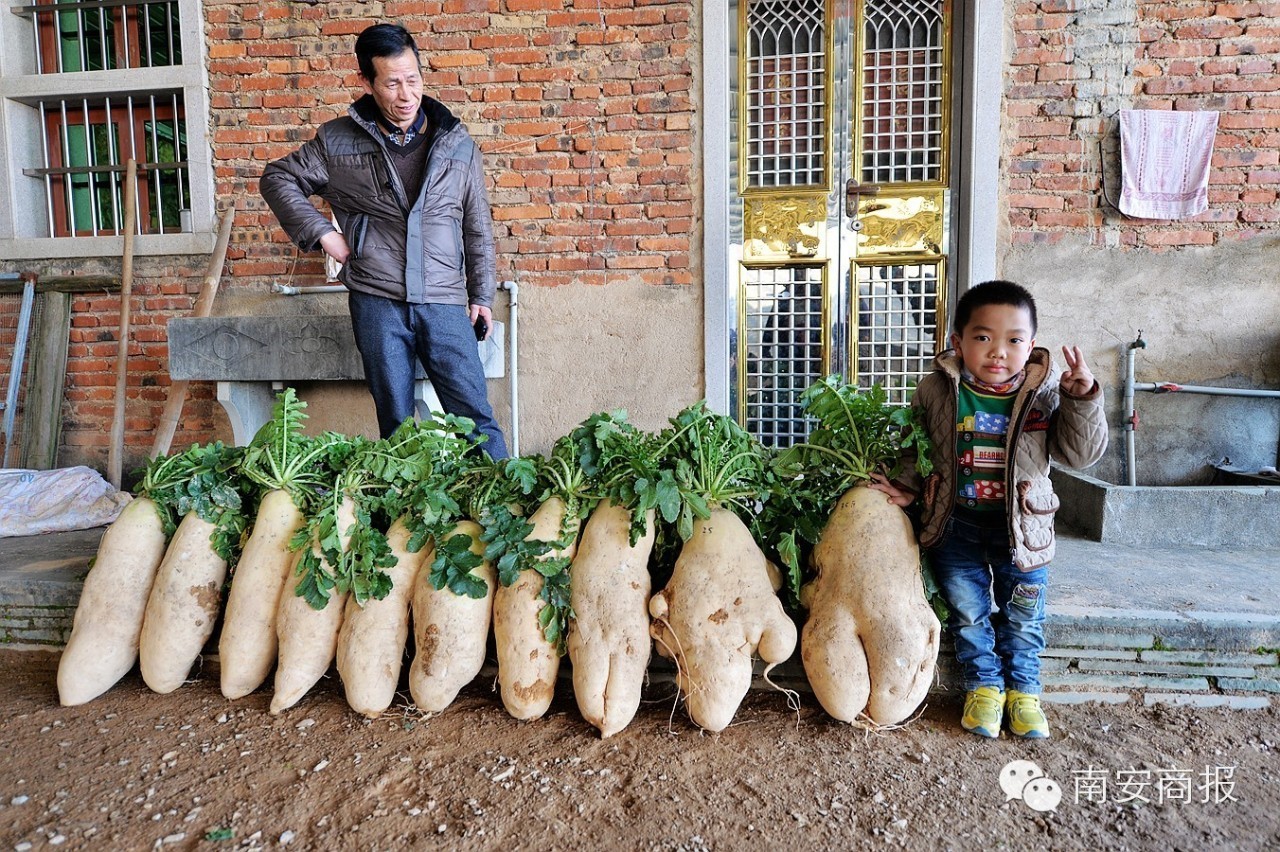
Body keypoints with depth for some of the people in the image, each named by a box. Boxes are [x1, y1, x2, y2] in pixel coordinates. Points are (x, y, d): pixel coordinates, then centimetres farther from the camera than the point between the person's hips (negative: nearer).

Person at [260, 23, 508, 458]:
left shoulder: (456, 143, 8)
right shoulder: (338, 141, 6)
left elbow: (478, 226, 12)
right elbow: (277, 178, 14)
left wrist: (481, 295, 7)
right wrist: (322, 232, 0)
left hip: (445, 303, 0)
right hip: (377, 303, 0)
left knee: (477, 418, -4)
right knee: (397, 425, 6)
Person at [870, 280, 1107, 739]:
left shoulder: (1044, 394, -11)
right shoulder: (936, 392, -10)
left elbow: (1082, 452, -12)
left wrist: (1083, 399, -25)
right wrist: (907, 488, -8)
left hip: (1021, 525, 0)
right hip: (955, 523, 0)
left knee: (1022, 615, 13)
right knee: (967, 610, 10)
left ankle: (1022, 689, 35)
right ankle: (984, 686, 31)